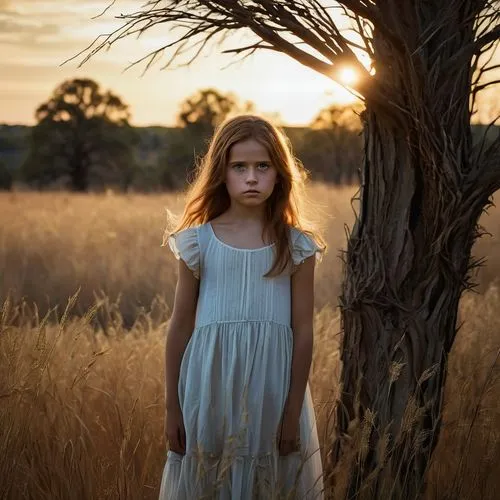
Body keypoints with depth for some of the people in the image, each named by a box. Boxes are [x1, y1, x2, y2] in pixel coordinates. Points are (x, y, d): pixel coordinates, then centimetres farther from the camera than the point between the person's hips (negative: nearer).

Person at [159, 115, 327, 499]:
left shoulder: (297, 247, -1)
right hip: (211, 388, 0)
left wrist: (293, 412, -4)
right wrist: (172, 407, 6)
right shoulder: (199, 242, 0)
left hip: (272, 390, 0)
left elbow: (303, 331, -1)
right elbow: (181, 327, 5)